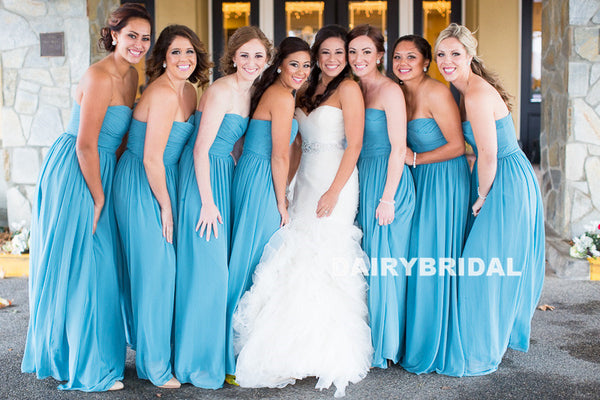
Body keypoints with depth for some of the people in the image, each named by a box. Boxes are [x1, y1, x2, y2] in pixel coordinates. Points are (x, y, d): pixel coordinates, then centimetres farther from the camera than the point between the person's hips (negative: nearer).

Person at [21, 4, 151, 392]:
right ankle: (81, 365, 13)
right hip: (74, 176, -9)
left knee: (98, 267, 16)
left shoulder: (131, 75, 8)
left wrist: (105, 192, 10)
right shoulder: (99, 76, -19)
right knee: (75, 267, 0)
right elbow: (85, 145, -20)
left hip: (99, 172, 9)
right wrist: (99, 198, -14)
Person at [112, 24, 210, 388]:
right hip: (141, 186, -9)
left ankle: (166, 349, 31)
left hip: (165, 181, 9)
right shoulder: (163, 95, -21)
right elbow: (151, 159, -22)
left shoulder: (189, 91, 7)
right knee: (154, 269, -2)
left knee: (167, 267, 15)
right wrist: (165, 205, -13)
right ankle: (156, 366, 11)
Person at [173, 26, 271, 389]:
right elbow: (201, 149, -17)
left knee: (220, 267, 13)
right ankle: (198, 363, 8)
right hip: (204, 180, -9)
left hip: (223, 176, 9)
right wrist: (208, 202, -19)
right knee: (207, 267, -5)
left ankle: (217, 354, 26)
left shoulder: (248, 93, 12)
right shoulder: (222, 90, -14)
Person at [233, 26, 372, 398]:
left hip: (335, 182, -7)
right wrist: (283, 187, 14)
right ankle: (302, 353, 14)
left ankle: (332, 356, 2)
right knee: (301, 259, 3)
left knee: (323, 262, -9)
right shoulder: (309, 91, 18)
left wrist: (333, 192, -18)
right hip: (306, 181, 7)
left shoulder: (348, 88, -3)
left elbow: (354, 144, -12)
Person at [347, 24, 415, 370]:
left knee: (383, 262, -2)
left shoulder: (390, 90, -9)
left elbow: (398, 148, -13)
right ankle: (366, 342, 22)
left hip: (387, 182, -7)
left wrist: (387, 198, -17)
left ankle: (386, 346, 12)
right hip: (361, 182, 7)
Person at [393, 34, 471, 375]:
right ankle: (417, 343, 19)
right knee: (417, 257, 8)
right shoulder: (400, 93, 10)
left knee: (435, 260, -3)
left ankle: (438, 349, 11)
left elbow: (457, 146, -14)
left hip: (445, 179, -8)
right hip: (419, 180, 8)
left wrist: (414, 159, -13)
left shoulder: (436, 93, -14)